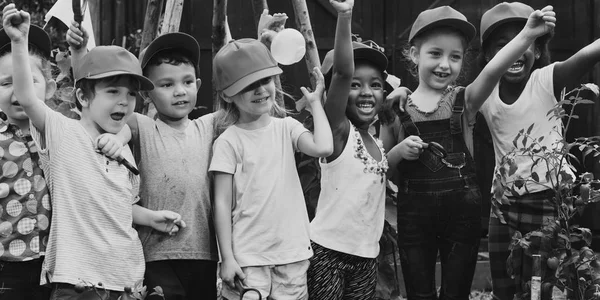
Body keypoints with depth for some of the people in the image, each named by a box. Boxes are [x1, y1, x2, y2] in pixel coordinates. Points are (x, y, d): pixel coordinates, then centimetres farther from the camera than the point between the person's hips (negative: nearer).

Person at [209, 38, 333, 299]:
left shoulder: (285, 128, 5)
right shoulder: (229, 141, -6)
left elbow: (323, 148, -14)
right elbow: (222, 203, -6)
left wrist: (315, 102, -4)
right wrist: (227, 258, -9)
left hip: (292, 251, 3)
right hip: (248, 257, -3)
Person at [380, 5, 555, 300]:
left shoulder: (464, 100, -1)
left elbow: (492, 70, -21)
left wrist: (526, 35, -37)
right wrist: (399, 151, -14)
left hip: (463, 209, 0)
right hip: (414, 212, 0)